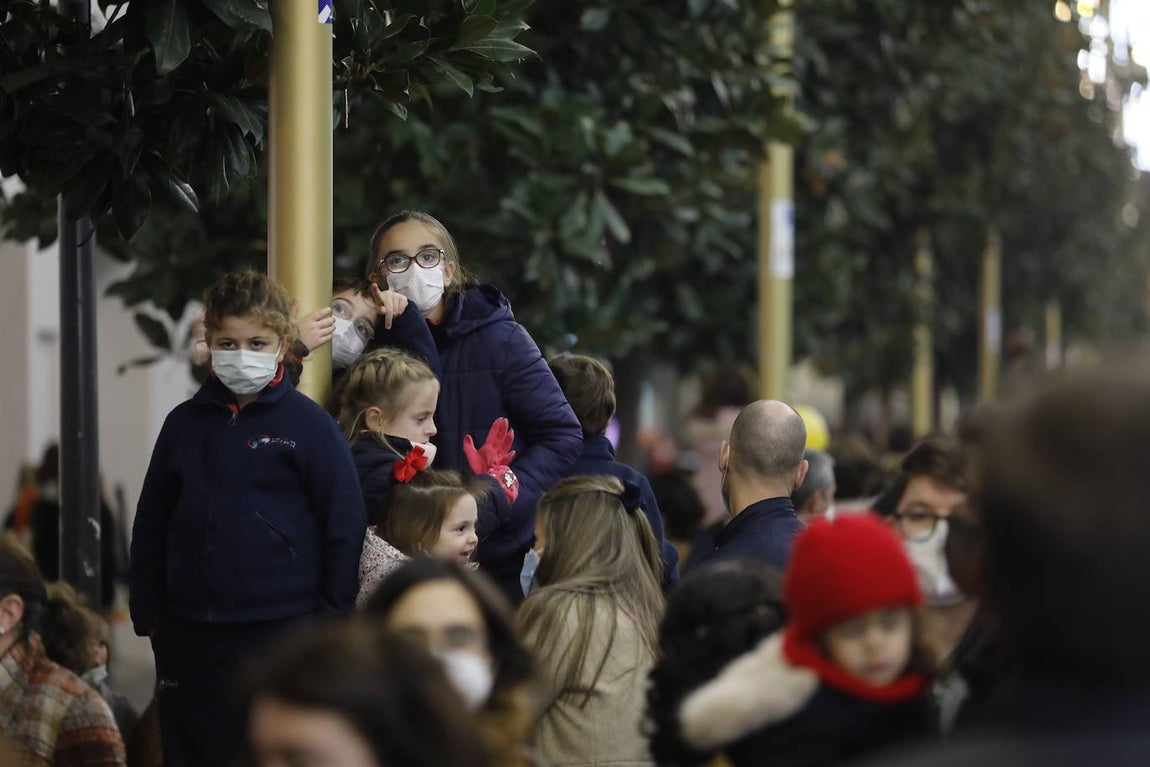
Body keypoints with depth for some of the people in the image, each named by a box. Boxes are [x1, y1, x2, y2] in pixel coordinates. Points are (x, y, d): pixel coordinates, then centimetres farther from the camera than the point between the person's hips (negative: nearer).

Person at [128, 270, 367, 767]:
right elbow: (151, 525, 14)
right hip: (189, 637, 4)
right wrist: (147, 614, 9)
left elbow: (345, 525, -3)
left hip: (282, 632, -4)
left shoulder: (309, 425, -3)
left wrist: (332, 620, -5)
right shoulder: (185, 423, 9)